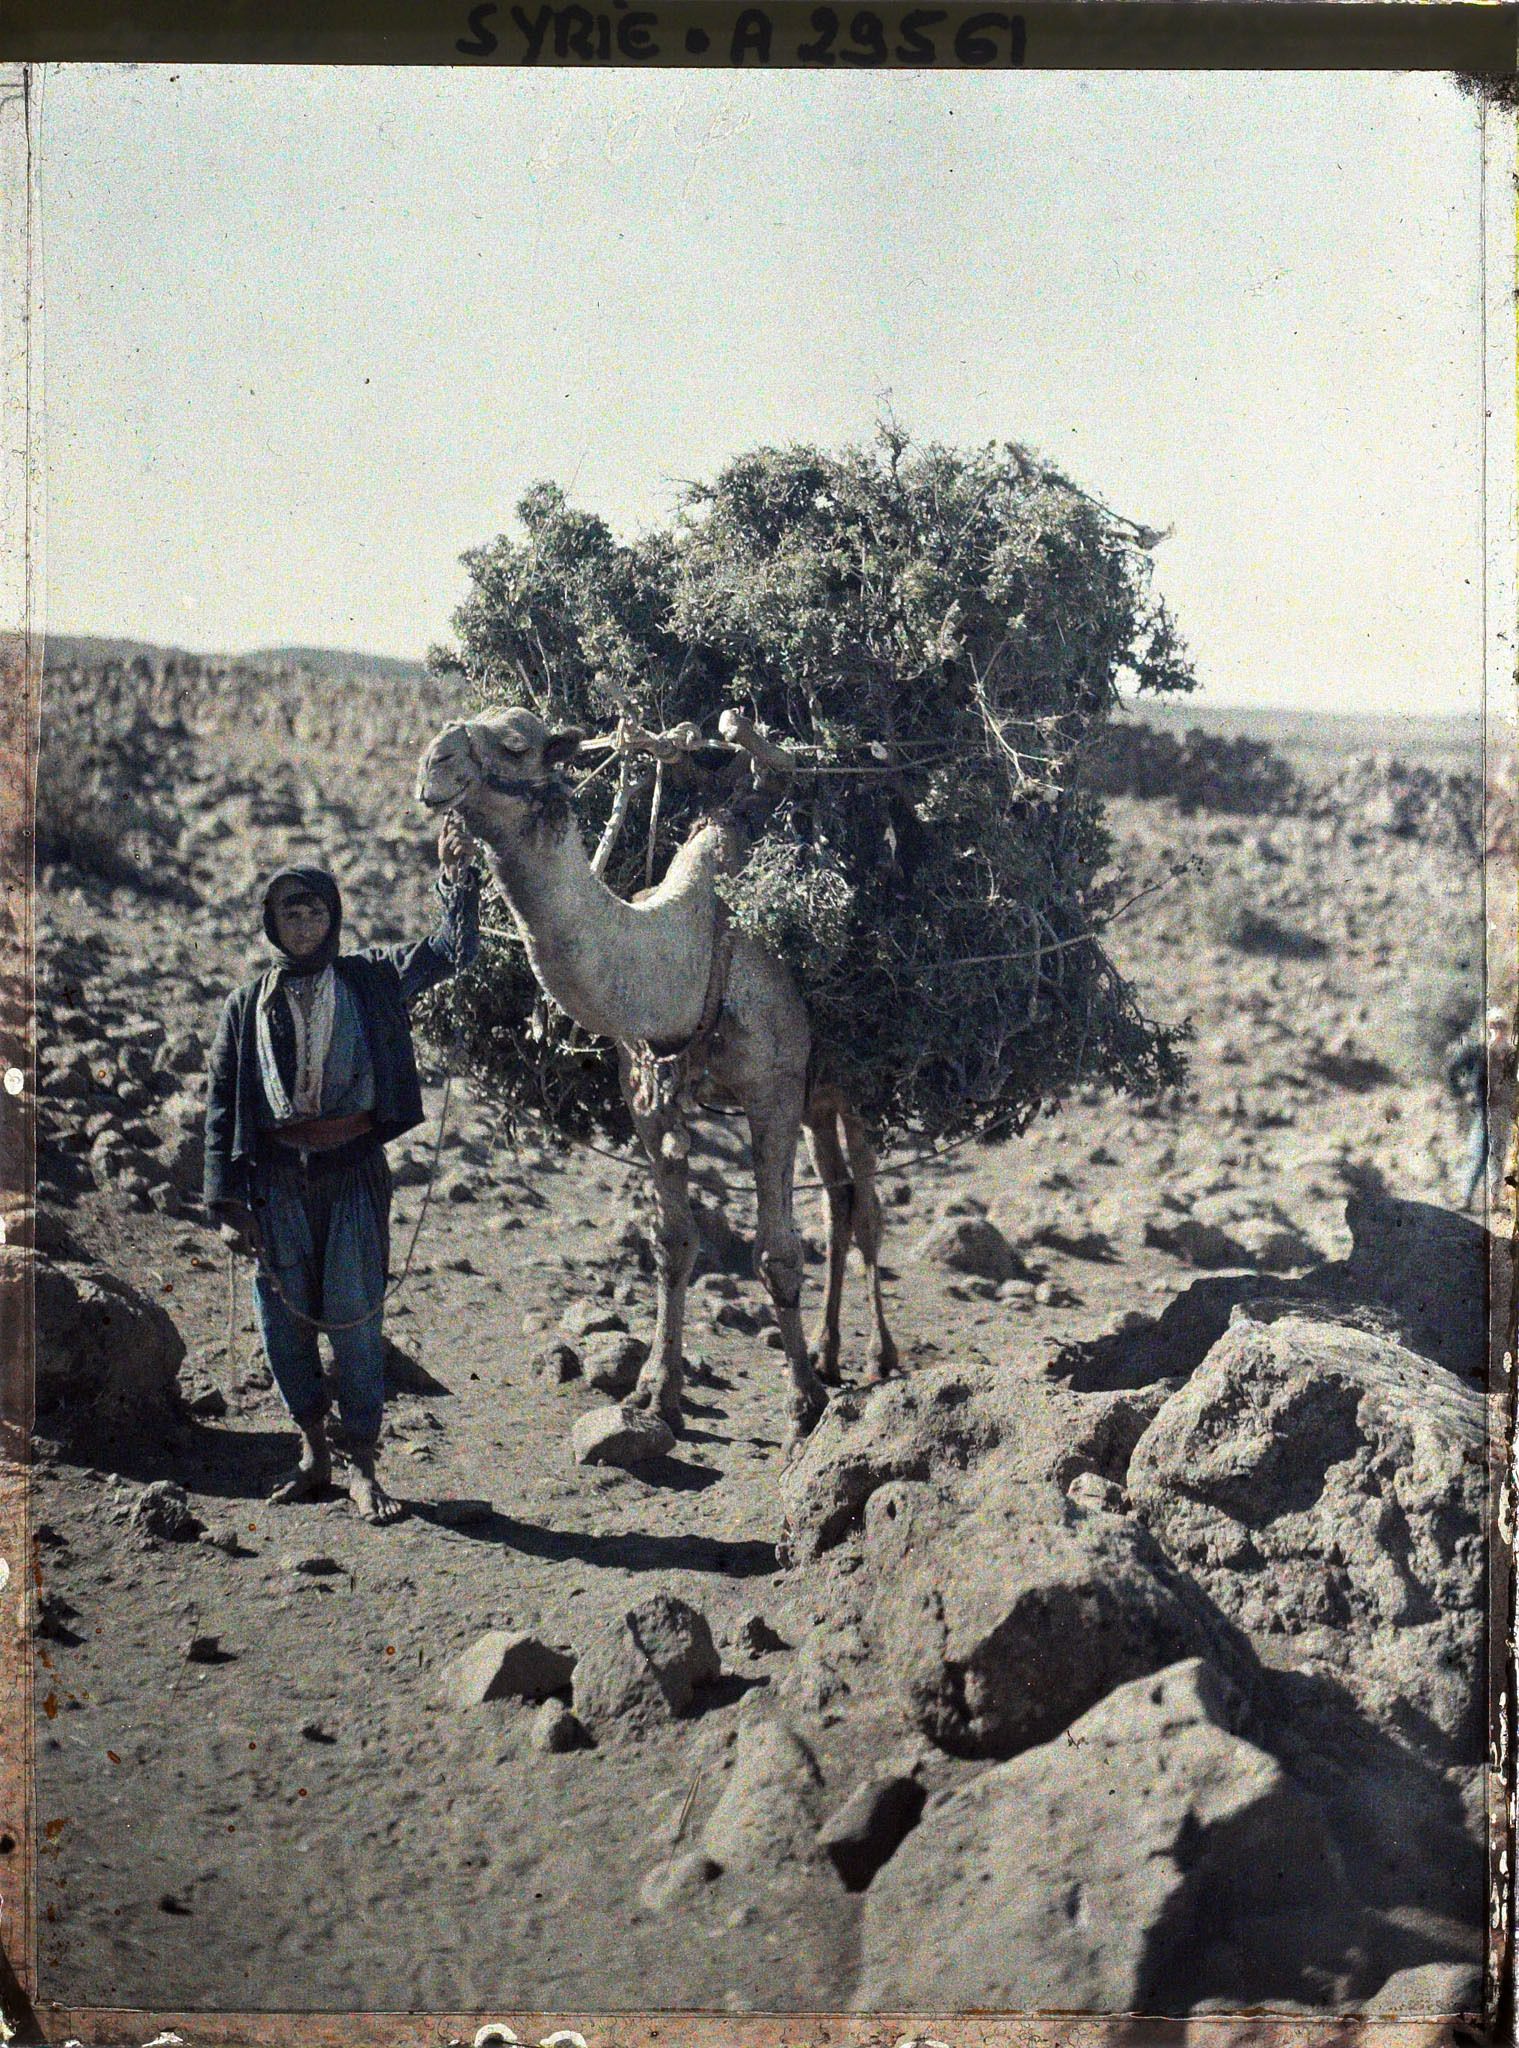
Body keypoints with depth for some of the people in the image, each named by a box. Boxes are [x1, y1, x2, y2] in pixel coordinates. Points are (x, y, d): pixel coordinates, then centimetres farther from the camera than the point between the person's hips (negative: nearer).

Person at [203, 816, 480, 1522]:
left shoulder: (371, 980, 6)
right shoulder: (247, 1006, 7)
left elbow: (451, 953, -1)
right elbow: (222, 1107, 6)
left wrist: (457, 880, -14)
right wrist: (227, 1202, 0)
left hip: (354, 1171, -1)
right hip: (277, 1178, 1)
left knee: (356, 1319, -2)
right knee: (283, 1319, 5)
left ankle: (362, 1466, 7)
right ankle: (313, 1451, 22)